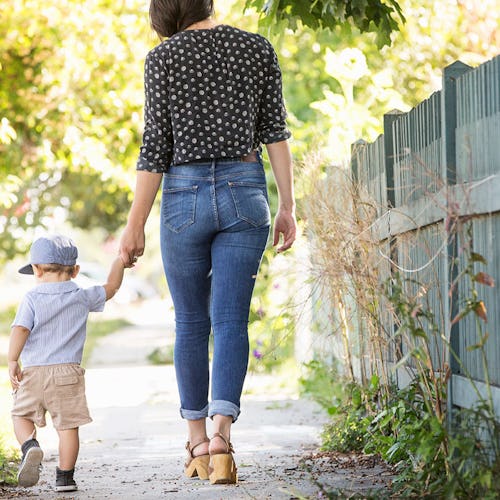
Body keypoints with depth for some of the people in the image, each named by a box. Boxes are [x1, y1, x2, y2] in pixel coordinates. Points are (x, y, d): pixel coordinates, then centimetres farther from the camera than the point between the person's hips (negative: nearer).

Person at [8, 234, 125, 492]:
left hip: (33, 373, -1)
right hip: (68, 372, 1)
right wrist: (119, 261, 34)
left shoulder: (32, 298, -1)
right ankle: (64, 476, 5)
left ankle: (30, 446, -12)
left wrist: (12, 361, -10)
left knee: (21, 416, 14)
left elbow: (20, 329, -12)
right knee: (67, 424, 5)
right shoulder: (82, 298, 6)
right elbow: (111, 287, 21)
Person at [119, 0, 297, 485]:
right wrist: (288, 205, 7)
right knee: (230, 322, -1)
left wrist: (135, 225, 1)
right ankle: (221, 437, -18)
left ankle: (197, 444, 17)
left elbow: (155, 149, -4)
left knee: (190, 323, 12)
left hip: (185, 195, -1)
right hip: (245, 192, 1)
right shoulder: (258, 49, 4)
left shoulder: (163, 57, -3)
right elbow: (275, 132, 2)